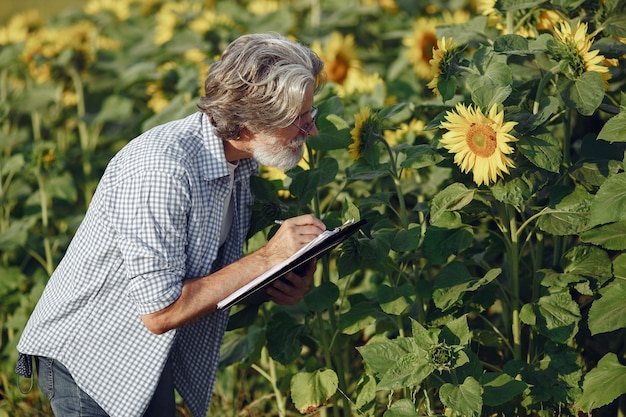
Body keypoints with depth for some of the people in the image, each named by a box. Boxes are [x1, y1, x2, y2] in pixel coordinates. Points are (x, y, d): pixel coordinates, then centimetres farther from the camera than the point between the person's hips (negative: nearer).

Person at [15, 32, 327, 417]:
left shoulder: (237, 161, -2)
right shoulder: (159, 170, -30)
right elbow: (159, 312, -29)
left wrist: (279, 284, -11)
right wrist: (266, 259, -26)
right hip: (90, 357, -8)